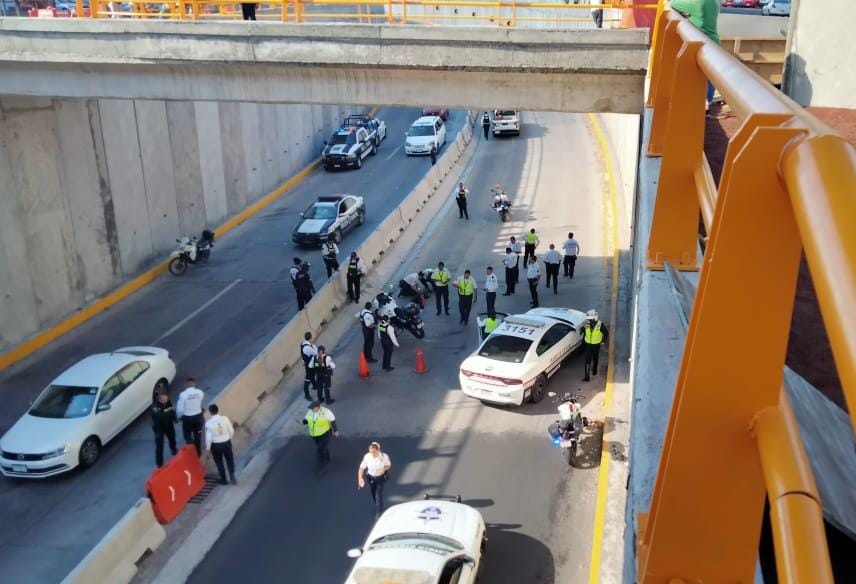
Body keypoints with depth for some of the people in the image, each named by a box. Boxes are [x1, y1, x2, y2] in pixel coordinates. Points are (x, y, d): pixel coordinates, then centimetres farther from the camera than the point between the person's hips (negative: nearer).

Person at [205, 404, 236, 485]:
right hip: (226, 443, 1)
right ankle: (232, 476, 14)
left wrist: (207, 448, 3)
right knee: (230, 460, 20)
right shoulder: (225, 418, -14)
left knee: (219, 462, 18)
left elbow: (208, 437, -13)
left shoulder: (208, 423, -19)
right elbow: (231, 431, -3)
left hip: (216, 445, -1)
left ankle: (223, 480, 28)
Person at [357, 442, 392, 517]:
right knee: (373, 494, 19)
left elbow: (389, 465, -7)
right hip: (371, 478, 2)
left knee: (379, 495, -6)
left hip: (381, 478, -2)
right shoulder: (367, 456, -24)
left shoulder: (384, 456, -26)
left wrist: (384, 469, -29)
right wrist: (360, 478, -29)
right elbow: (362, 468, -14)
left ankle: (379, 512, 12)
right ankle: (378, 507, 49)